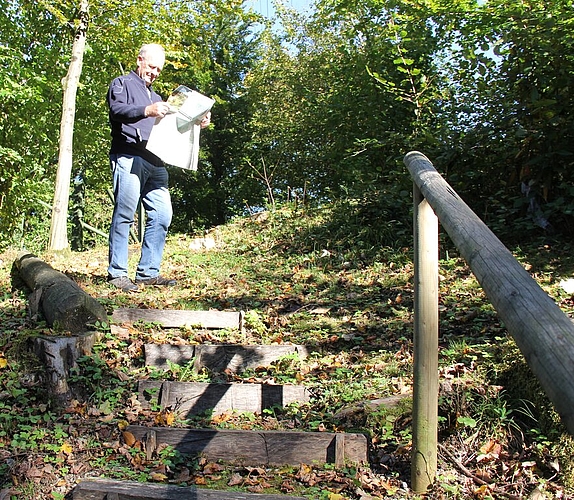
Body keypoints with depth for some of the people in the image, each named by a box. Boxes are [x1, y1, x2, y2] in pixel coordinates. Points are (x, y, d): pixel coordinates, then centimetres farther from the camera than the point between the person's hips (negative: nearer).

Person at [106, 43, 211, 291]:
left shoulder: (155, 96, 33)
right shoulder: (122, 83, 11)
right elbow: (116, 109, -10)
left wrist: (196, 123, 12)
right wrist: (147, 111, -27)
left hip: (155, 162, 7)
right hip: (128, 157, -7)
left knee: (162, 215, -1)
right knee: (124, 214, -9)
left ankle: (148, 272, 4)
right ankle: (117, 273, -6)